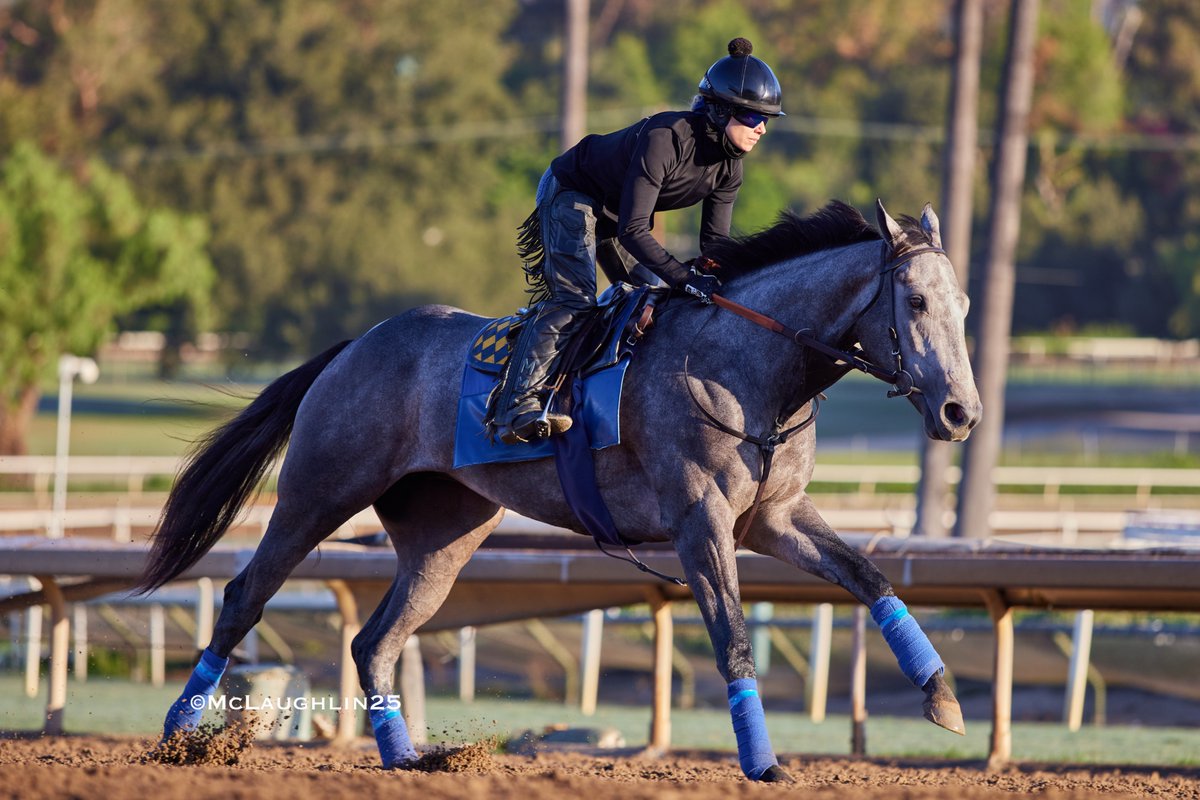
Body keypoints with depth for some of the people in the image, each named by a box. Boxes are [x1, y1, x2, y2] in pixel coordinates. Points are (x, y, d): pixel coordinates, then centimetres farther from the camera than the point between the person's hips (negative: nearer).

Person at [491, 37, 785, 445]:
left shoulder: (728, 165, -12)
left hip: (618, 210, 9)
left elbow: (715, 243, -5)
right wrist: (685, 279, -43)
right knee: (573, 298, -24)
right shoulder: (666, 138, -36)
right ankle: (518, 408, -33)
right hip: (573, 193, -9)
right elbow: (631, 231, -37)